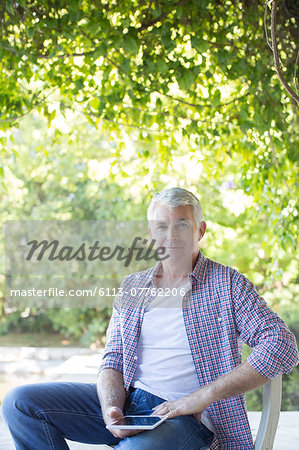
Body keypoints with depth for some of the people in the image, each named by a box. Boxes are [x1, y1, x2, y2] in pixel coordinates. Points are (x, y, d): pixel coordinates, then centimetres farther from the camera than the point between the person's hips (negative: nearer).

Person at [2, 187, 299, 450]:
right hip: (127, 402, 6)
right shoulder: (132, 287, 15)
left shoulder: (228, 284, 0)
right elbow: (113, 360, 14)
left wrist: (203, 396, -17)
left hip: (187, 417, -5)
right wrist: (111, 409, -10)